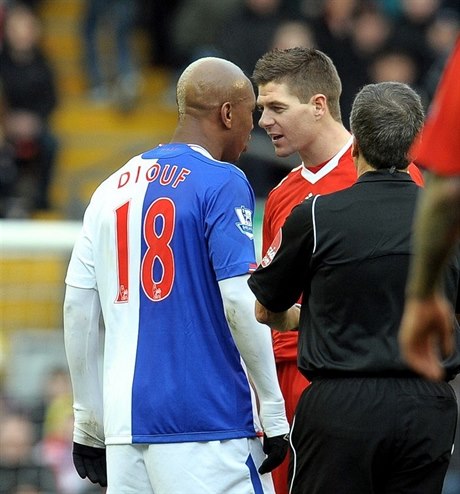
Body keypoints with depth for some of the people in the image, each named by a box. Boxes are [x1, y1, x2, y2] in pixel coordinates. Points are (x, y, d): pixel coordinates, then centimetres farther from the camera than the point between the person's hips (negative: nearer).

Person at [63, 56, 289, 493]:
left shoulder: (113, 189, 13)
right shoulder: (222, 183, -5)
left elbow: (78, 309, 11)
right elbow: (241, 303, -12)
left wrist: (88, 425, 16)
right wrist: (274, 414, -6)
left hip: (125, 422, 6)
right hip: (208, 422, -6)